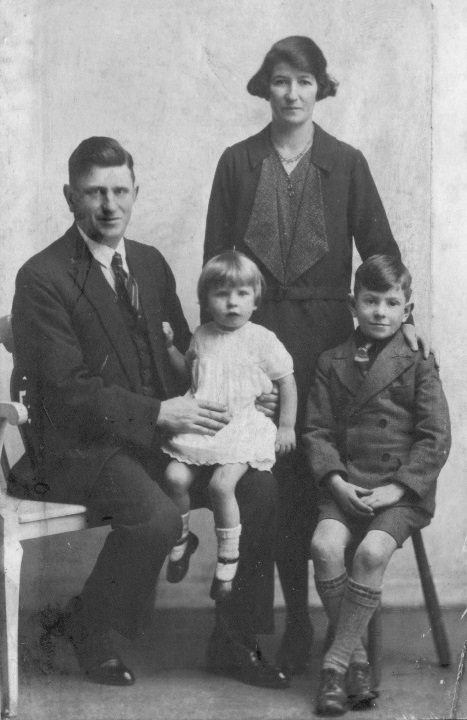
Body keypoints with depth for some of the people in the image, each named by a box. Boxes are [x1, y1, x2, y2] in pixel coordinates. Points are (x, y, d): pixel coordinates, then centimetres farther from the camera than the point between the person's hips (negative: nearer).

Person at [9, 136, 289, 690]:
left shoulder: (151, 263, 12)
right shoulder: (43, 277, -11)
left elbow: (183, 352, 19)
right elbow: (65, 389, -17)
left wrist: (211, 403, -3)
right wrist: (158, 413, -24)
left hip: (155, 435, 7)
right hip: (78, 443, -7)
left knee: (259, 486, -11)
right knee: (156, 516, -32)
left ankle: (233, 642, 3)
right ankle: (87, 628, -4)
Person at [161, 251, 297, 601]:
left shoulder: (262, 339, -3)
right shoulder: (202, 336, 11)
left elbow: (287, 380, 4)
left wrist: (287, 427, 3)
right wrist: (169, 346, 13)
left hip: (243, 427, -4)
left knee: (221, 483, -26)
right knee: (175, 477, -17)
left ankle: (228, 558, -8)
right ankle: (182, 539, 10)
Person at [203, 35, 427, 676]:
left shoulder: (346, 164, 6)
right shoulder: (238, 163, 7)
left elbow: (379, 243, 4)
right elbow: (215, 253, 7)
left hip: (323, 333, 0)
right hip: (252, 329, 1)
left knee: (310, 468, -4)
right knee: (263, 466, -4)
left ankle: (298, 616, 7)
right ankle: (296, 612, 6)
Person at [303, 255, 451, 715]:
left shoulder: (417, 365, 2)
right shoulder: (332, 363, 11)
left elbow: (436, 439, -2)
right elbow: (316, 430, 8)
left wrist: (396, 488, -13)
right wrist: (336, 480, -9)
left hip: (403, 489, -2)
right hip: (346, 483, 3)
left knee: (372, 551, -30)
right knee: (325, 545, -26)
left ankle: (335, 660, -16)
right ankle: (357, 658, -11)